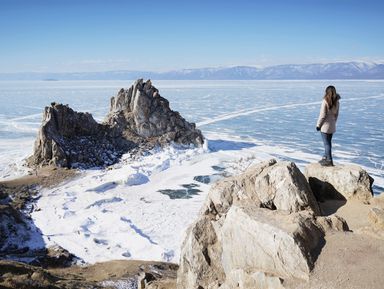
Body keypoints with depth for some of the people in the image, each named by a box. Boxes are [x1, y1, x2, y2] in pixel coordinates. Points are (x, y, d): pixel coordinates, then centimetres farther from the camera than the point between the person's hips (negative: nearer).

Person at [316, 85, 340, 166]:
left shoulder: (325, 102, -17)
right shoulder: (337, 102, 2)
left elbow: (322, 115, -16)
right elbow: (336, 115, 9)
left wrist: (318, 125, -6)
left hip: (325, 125, -7)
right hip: (332, 126, 7)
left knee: (326, 143, 0)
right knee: (328, 142, 17)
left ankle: (329, 160, 1)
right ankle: (325, 158, 28)